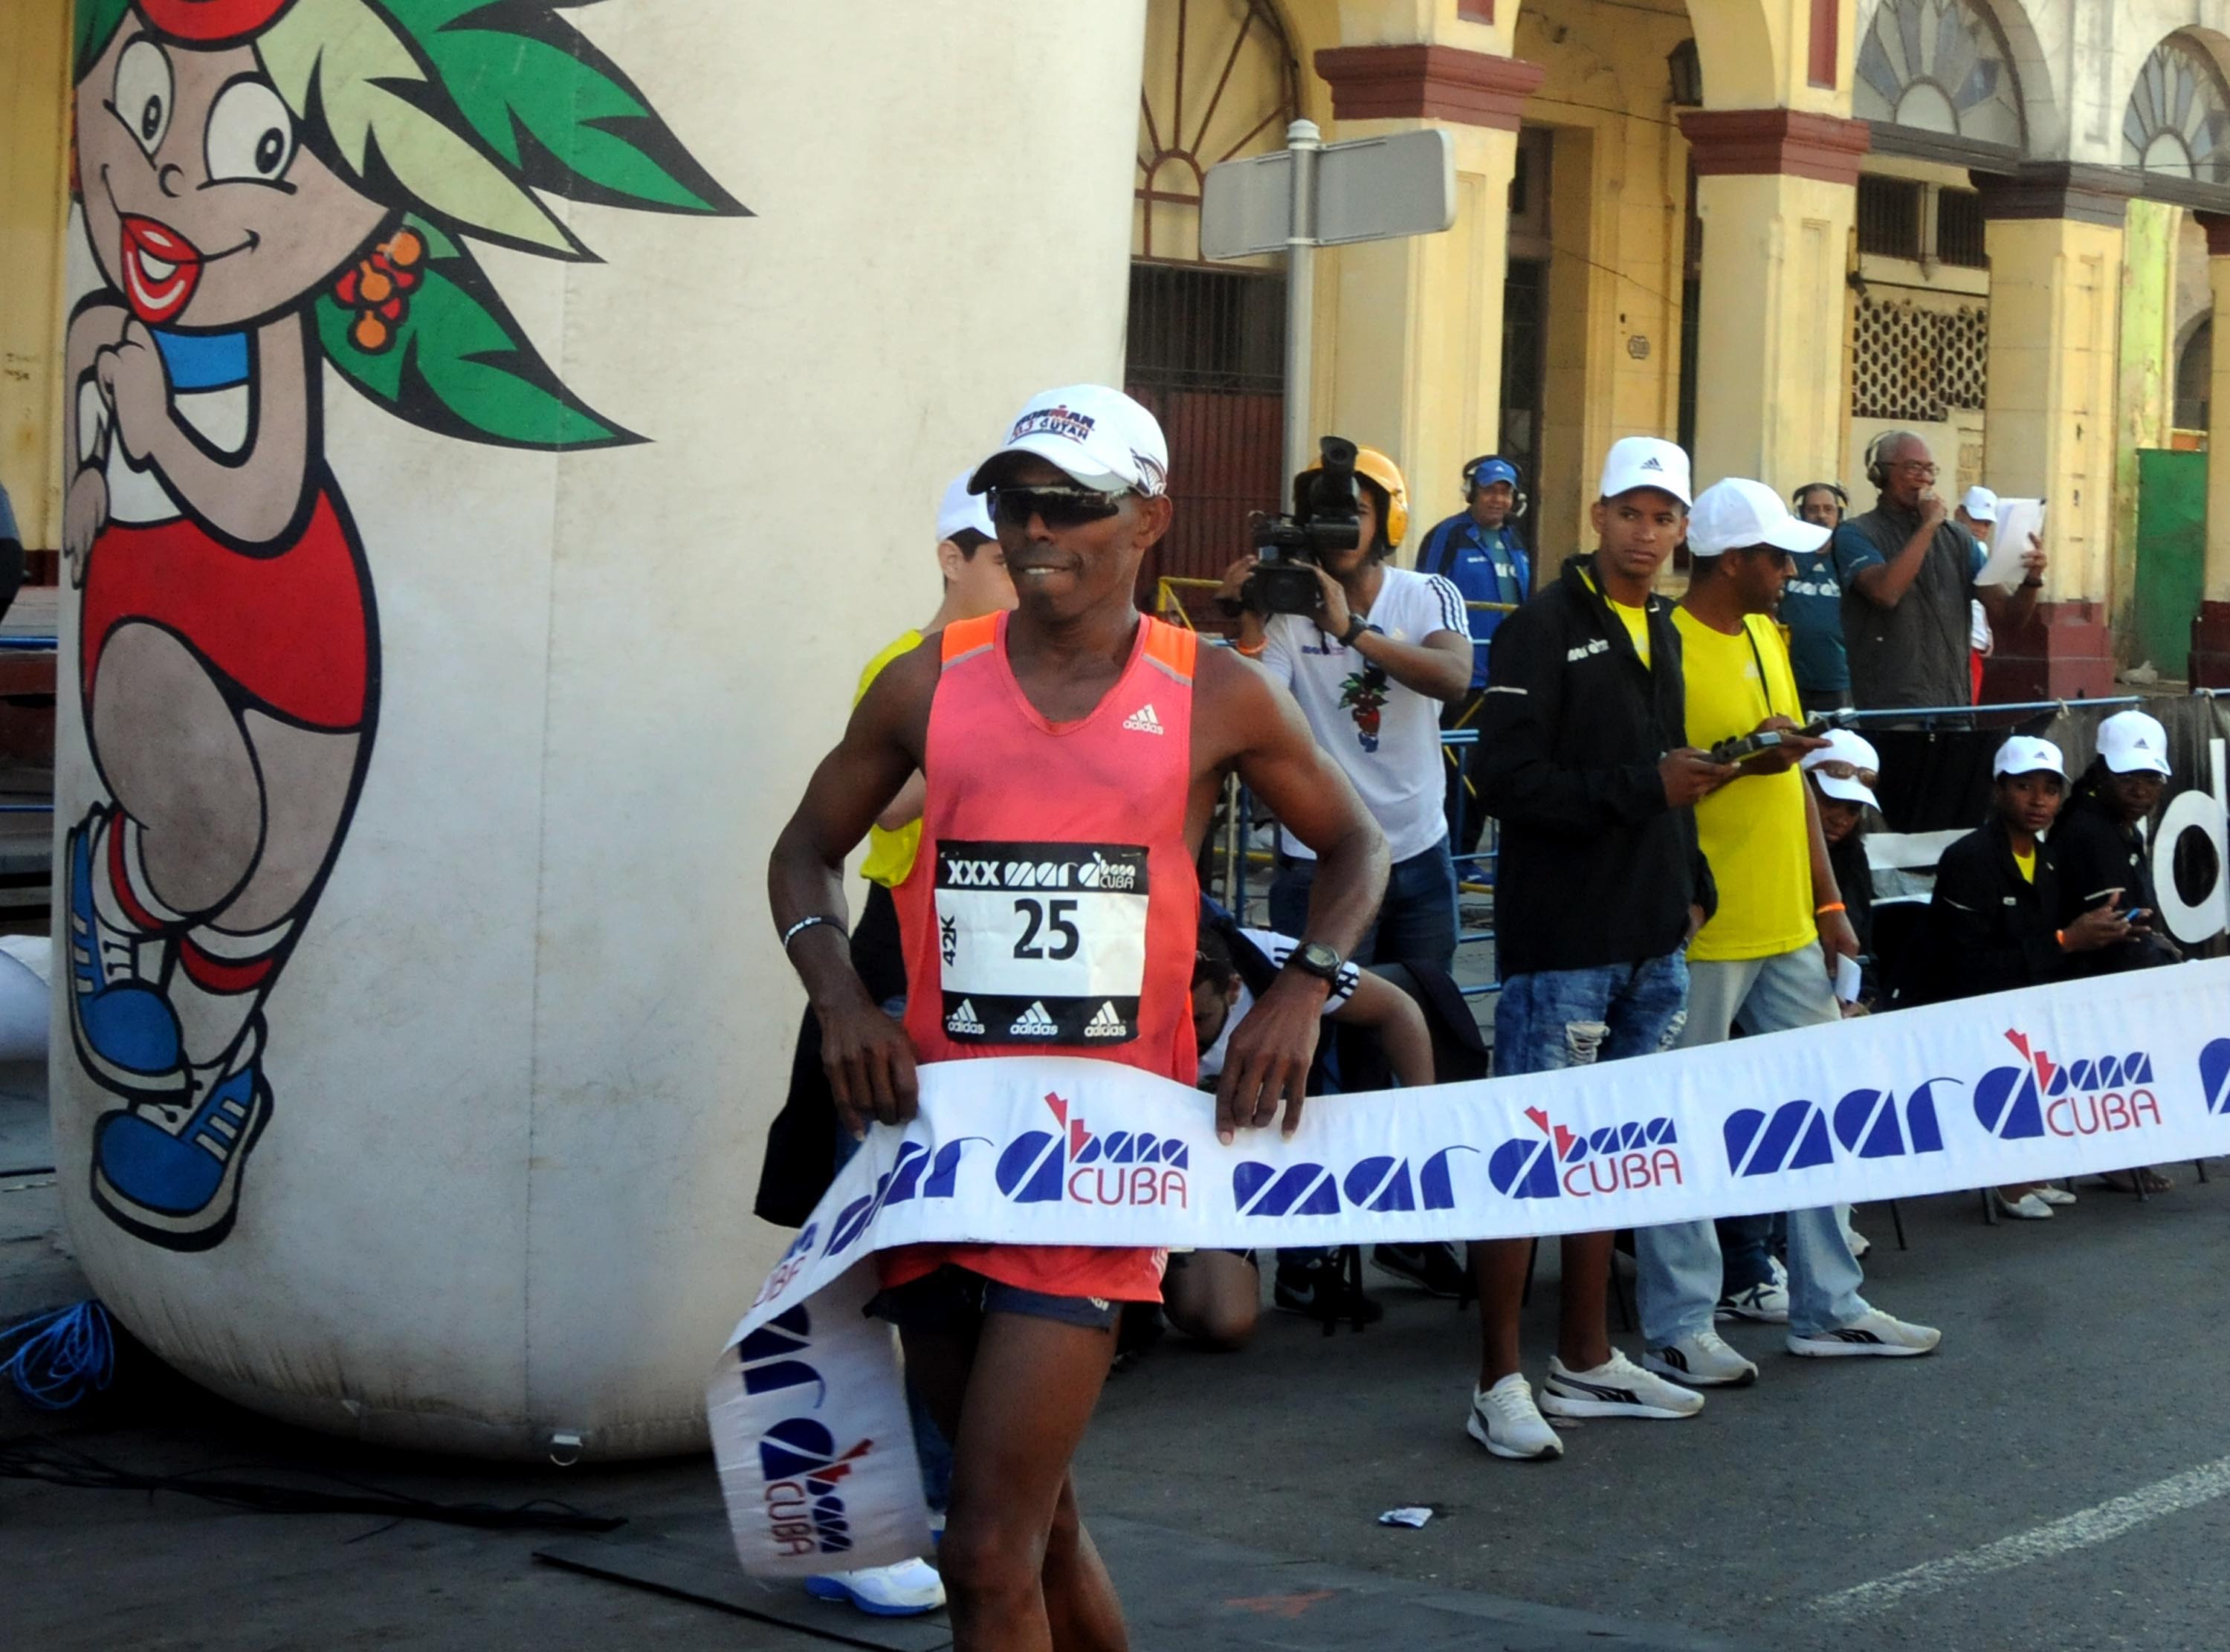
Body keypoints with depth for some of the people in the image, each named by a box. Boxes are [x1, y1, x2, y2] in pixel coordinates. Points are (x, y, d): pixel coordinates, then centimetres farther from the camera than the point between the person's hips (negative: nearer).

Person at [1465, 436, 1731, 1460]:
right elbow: (1507, 779, -18)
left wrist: (1692, 883, 14)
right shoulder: (1546, 629, -9)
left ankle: (1585, 1360, 23)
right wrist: (1640, 787, -22)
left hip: (1649, 941, 8)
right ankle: (1498, 1384, -1)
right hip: (1561, 940, -8)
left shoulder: (1663, 634, 16)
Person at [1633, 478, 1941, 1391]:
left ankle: (1827, 1305, 23)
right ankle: (1678, 1326, 7)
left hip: (1787, 928, 9)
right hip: (1701, 935, -9)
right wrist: (1739, 761, -25)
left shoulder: (1767, 637, 15)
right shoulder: (1664, 647, -12)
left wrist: (1828, 902, 18)